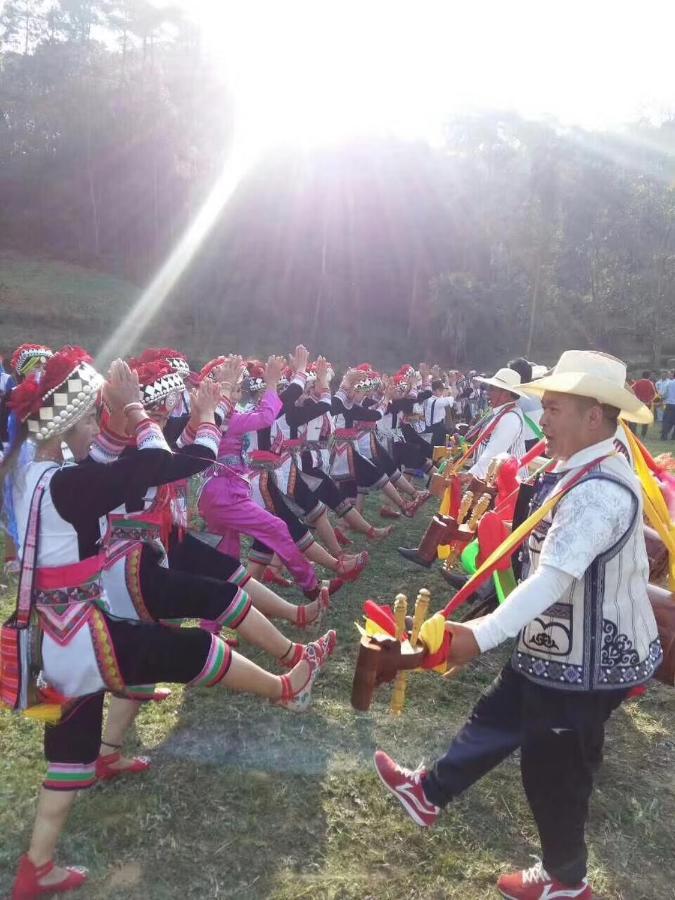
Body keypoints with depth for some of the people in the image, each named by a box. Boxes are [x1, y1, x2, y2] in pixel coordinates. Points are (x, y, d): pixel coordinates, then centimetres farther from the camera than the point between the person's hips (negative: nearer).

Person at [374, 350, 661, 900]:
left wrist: (480, 636, -40)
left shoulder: (600, 490, -29)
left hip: (586, 660, -9)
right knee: (499, 719, 22)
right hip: (559, 645, 9)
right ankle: (431, 794, 42)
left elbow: (554, 578, -37)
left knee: (553, 769, 11)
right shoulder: (585, 471, 3)